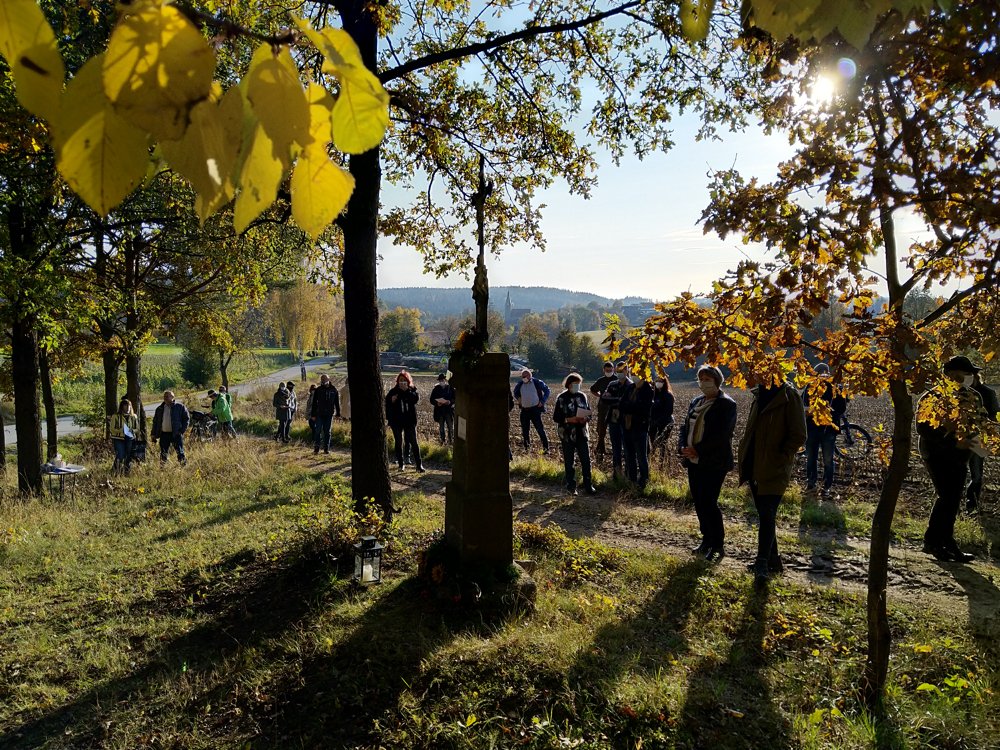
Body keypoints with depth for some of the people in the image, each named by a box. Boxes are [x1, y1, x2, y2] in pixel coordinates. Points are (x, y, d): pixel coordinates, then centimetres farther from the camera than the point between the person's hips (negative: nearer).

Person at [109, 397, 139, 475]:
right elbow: (112, 429, -3)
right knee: (120, 457, -15)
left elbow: (137, 429, 15)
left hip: (130, 439, 4)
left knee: (129, 457, 3)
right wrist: (121, 430, -19)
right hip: (118, 439, -4)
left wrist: (132, 430, -8)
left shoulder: (133, 417, 11)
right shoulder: (116, 416, -1)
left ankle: (127, 473, 15)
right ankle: (115, 471, 2)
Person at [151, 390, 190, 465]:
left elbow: (186, 418, 0)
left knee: (180, 452, -6)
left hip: (176, 434, -4)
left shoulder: (180, 407, 0)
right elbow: (155, 422, 18)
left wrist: (182, 430, -9)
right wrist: (154, 434, 12)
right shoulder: (160, 408, 12)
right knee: (163, 453, 8)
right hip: (164, 434, 4)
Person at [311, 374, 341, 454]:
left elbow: (337, 402, 8)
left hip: (329, 414, 1)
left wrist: (338, 413, 6)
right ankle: (316, 448, 2)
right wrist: (313, 414, -1)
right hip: (319, 414, -1)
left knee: (327, 432, 7)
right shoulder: (318, 390, 0)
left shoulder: (334, 390, 2)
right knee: (317, 431, -3)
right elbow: (314, 403, 3)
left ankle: (326, 449, 13)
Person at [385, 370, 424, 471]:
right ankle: (400, 463, 18)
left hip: (410, 420, 0)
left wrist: (407, 390, -19)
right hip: (397, 421, 1)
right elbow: (386, 404, 4)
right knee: (399, 442, 8)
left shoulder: (412, 390, 3)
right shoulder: (394, 392, 2)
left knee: (413, 442, -2)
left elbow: (416, 398, -17)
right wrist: (392, 401, -15)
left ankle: (419, 465, 0)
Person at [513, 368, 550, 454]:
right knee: (525, 430, 9)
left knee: (540, 429, -8)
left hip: (535, 409, -5)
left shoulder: (537, 382, -4)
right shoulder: (520, 385, 9)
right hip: (524, 410, 5)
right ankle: (527, 447, 21)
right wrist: (518, 399, 10)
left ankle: (545, 448, -4)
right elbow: (515, 392, 28)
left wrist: (542, 401, -2)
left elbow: (546, 390, 5)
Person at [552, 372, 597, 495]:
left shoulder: (582, 396, 7)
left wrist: (586, 418, -9)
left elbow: (589, 412, 14)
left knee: (586, 460, 4)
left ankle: (588, 485, 16)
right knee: (569, 461, 6)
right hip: (568, 435, -3)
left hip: (582, 434, 3)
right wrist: (569, 420, -20)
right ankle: (571, 486, 17)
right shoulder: (561, 398, -5)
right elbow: (556, 417, -6)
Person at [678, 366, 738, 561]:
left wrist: (697, 450, -18)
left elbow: (721, 435, -17)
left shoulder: (726, 404, -8)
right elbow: (685, 427, 13)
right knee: (699, 502, 11)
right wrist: (683, 447, -4)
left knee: (709, 503, -7)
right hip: (694, 461, 7)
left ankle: (718, 546, 6)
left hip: (713, 463, -7)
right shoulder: (695, 402, 14)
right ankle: (707, 540, 25)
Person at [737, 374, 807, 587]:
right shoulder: (760, 394, 11)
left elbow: (798, 436, -12)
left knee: (767, 517, -9)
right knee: (764, 516, 15)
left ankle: (762, 567, -5)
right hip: (755, 469, 8)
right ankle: (773, 560, 28)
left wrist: (780, 459, -14)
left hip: (774, 470, -7)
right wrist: (745, 462, 12)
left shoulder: (789, 396, -10)